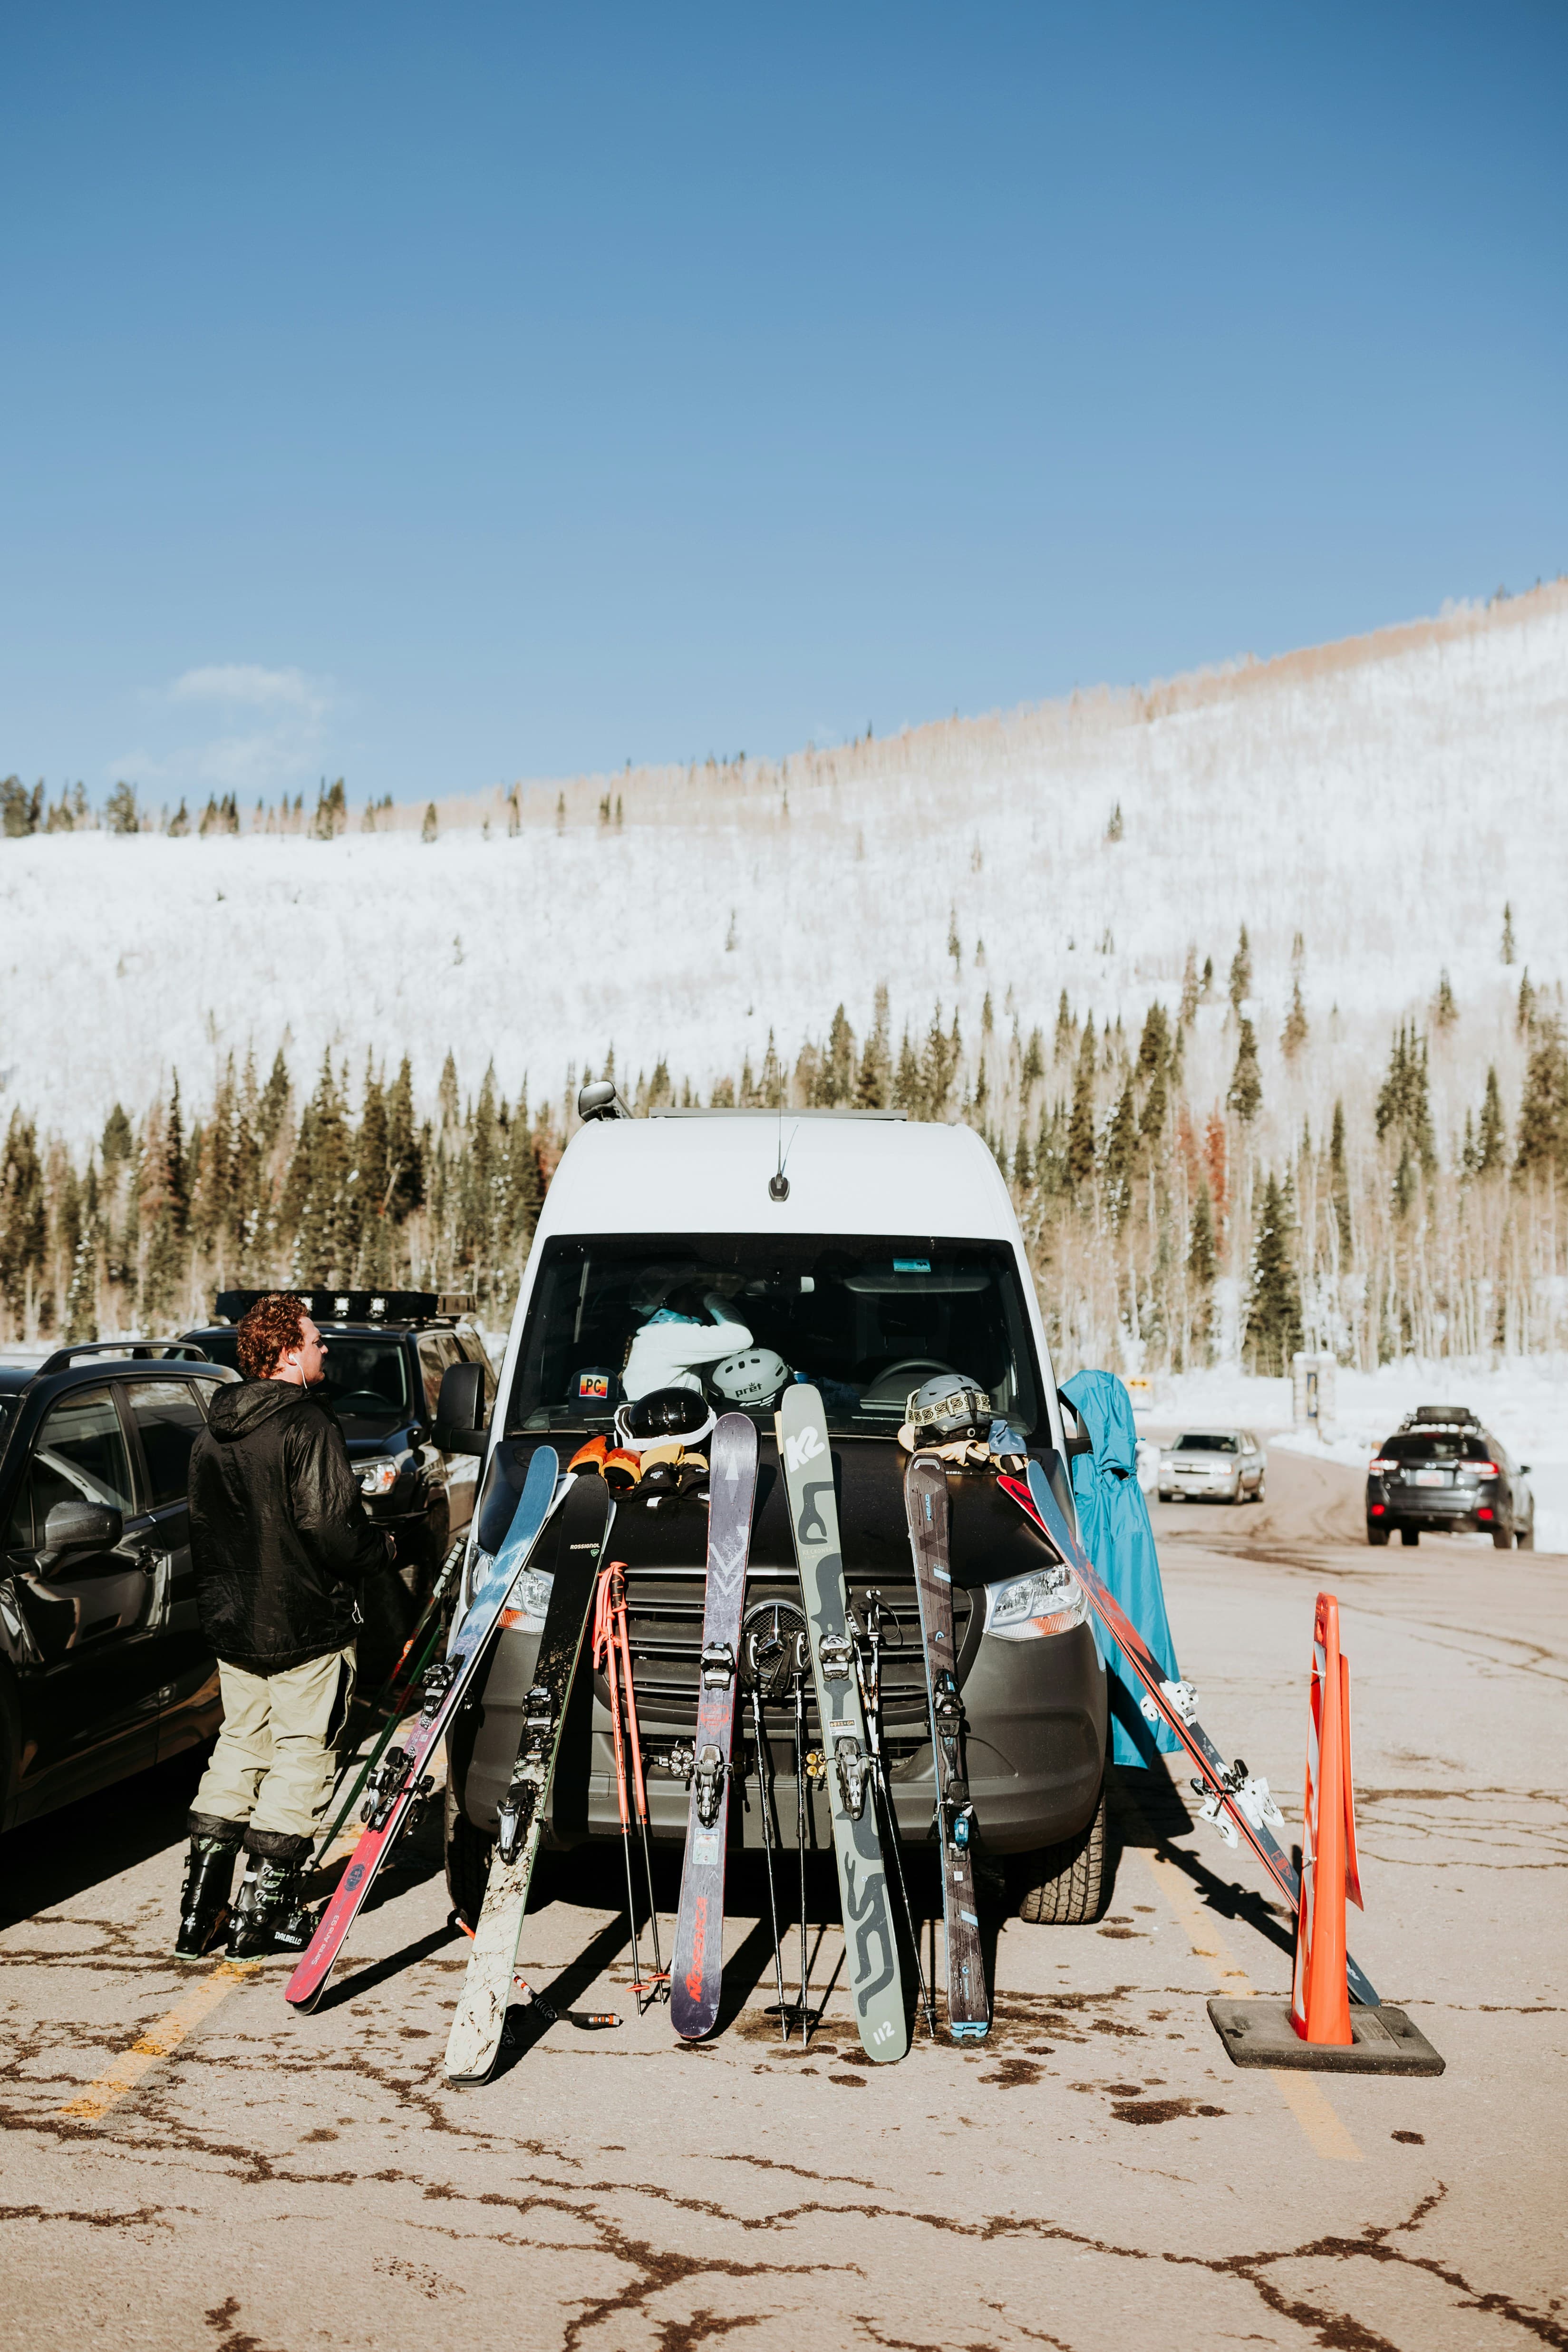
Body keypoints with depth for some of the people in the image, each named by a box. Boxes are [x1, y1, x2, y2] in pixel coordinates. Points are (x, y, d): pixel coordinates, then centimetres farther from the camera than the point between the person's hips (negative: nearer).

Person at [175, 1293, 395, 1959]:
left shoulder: (211, 1436, 9)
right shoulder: (308, 1425, -17)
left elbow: (202, 1528, 15)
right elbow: (329, 1525, -23)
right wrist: (383, 1547, -5)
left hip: (232, 1622, 8)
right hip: (307, 1626, -7)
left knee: (239, 1747, 18)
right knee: (302, 1754, 3)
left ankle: (201, 1901, 16)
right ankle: (265, 1904, 4)